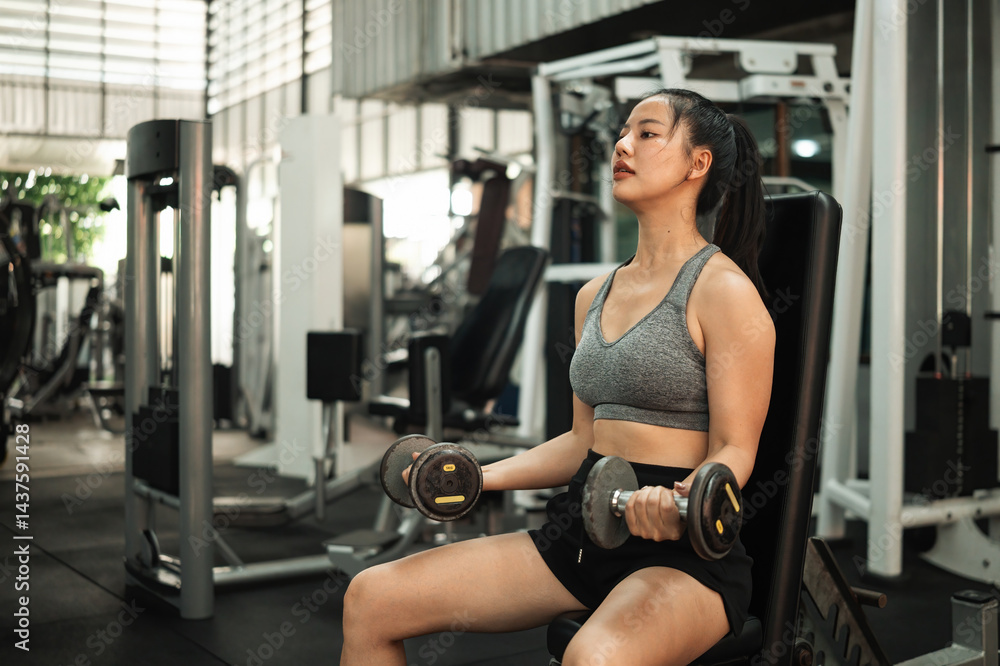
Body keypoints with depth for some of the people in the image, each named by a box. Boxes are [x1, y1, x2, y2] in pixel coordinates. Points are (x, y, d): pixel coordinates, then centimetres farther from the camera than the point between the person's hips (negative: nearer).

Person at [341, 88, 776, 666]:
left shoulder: (723, 289, -8)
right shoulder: (595, 295, 15)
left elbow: (733, 450, -11)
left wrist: (680, 500, -32)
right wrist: (480, 477, 11)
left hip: (685, 551, -7)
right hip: (581, 531, 7)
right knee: (372, 598, -3)